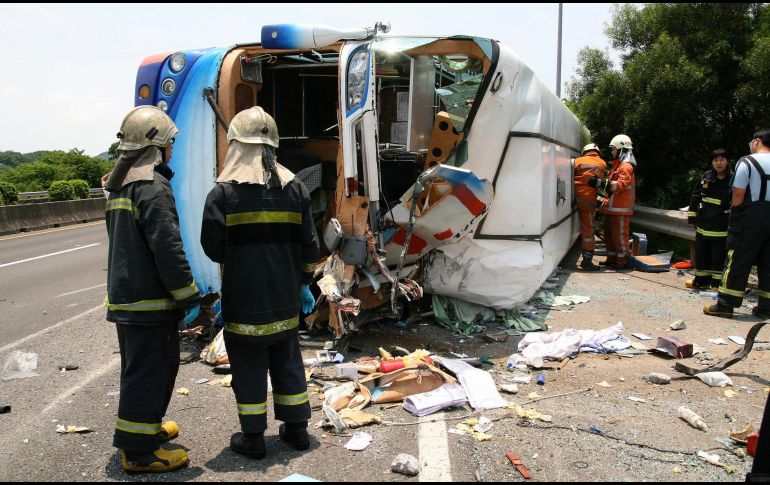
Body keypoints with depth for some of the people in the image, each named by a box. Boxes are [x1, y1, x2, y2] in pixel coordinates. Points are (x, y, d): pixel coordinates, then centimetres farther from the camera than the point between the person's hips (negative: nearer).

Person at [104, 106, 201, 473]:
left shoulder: (120, 185, 13)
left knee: (138, 368, 22)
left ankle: (145, 425, 38)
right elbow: (168, 248, -23)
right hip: (150, 302, -10)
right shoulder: (153, 187, -18)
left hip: (123, 296, 10)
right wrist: (189, 296, -16)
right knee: (149, 372, -1)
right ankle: (138, 451, 7)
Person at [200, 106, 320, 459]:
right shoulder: (295, 188, 1)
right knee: (287, 362, 17)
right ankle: (297, 428, 27)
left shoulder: (224, 191, -12)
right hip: (285, 298, 4)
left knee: (249, 367, 8)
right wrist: (304, 283, 15)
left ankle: (253, 437, 18)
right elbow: (308, 244, 4)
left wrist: (238, 256, 9)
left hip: (244, 301, -4)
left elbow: (213, 248, -13)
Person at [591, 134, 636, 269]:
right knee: (609, 234, 15)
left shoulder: (626, 166, -11)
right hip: (612, 207, 10)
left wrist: (602, 183, -31)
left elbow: (622, 184, -25)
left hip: (620, 208, -10)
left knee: (620, 235, -5)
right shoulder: (617, 165, 21)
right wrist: (600, 183, 13)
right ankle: (611, 259, 23)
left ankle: (622, 261, 1)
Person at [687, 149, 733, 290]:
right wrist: (692, 217, 8)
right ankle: (701, 281, 26)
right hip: (703, 226, 4)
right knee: (701, 255, 13)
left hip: (721, 229, -4)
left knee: (719, 257, 1)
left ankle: (717, 284, 10)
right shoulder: (705, 177, 4)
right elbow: (695, 197, 10)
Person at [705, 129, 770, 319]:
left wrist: (735, 212, 0)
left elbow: (738, 194, -13)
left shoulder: (747, 162, -9)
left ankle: (725, 305, 0)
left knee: (737, 262, -2)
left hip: (751, 217, -6)